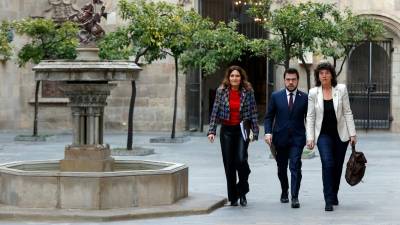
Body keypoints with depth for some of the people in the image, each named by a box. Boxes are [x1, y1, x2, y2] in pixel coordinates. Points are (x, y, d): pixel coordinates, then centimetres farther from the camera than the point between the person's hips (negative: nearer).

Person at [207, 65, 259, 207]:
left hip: (242, 130, -2)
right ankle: (233, 197, 13)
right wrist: (211, 131, -5)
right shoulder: (221, 91, 2)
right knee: (229, 164, 3)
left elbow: (253, 113, 2)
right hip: (227, 130, 2)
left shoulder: (248, 92, 0)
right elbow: (215, 111, 2)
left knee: (241, 160, -16)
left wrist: (255, 132, -4)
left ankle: (242, 192, 7)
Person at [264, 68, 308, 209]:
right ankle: (284, 192, 34)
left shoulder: (304, 98, 2)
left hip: (297, 139, -2)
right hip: (280, 138, 2)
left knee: (295, 166, -13)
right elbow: (269, 117, 6)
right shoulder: (276, 96, 4)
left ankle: (295, 197, -12)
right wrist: (268, 132, -8)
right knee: (281, 168, 13)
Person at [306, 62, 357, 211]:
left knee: (337, 167, 9)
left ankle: (334, 195, 29)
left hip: (340, 134, 1)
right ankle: (329, 200, -15)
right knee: (327, 164, -17)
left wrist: (352, 134, -3)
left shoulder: (341, 89, -3)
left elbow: (347, 112, 0)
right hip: (323, 134, -1)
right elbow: (310, 116, 0)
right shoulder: (313, 93, -3)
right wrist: (310, 138, -6)